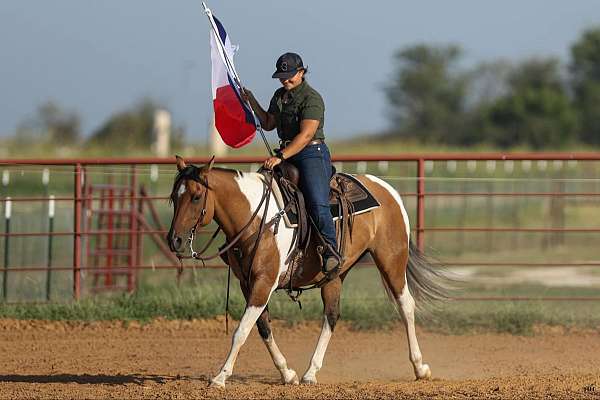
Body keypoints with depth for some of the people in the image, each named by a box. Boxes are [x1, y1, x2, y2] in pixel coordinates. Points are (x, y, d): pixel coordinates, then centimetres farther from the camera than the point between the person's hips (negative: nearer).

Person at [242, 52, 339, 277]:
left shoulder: (312, 98, -12)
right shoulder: (280, 95, 14)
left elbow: (306, 134, -22)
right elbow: (268, 124, 27)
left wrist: (280, 157, -30)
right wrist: (252, 102, 15)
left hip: (312, 154, -9)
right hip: (286, 155, 9)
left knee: (318, 205, -25)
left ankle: (331, 252, -27)